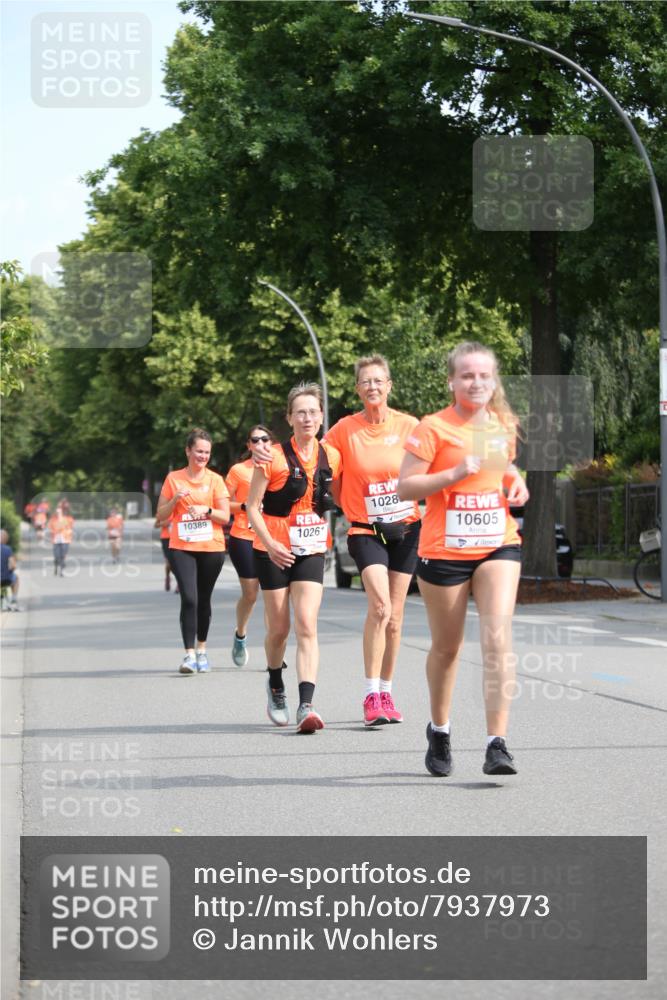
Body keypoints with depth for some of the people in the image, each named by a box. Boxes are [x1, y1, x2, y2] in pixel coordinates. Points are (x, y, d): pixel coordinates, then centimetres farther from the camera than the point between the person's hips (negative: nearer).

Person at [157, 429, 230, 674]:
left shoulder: (215, 480, 4)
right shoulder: (173, 479, 6)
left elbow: (225, 516, 1)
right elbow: (161, 515, 8)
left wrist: (206, 510, -16)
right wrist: (176, 499, -9)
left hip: (211, 548, 1)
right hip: (181, 548, -1)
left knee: (203, 599, 8)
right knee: (189, 598, -15)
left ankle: (201, 649, 25)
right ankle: (189, 654, -15)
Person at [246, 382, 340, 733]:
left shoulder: (331, 457, 3)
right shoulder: (273, 458, -8)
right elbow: (253, 506, -8)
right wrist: (270, 544, -20)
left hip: (311, 550, 2)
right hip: (274, 552, -2)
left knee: (306, 626, -12)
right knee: (279, 628, 7)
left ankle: (306, 706, -20)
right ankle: (275, 687, 35)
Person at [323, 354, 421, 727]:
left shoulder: (409, 426, -2)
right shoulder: (344, 430, -5)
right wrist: (349, 505, 2)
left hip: (405, 528, 2)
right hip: (365, 529, -2)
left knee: (394, 615, 7)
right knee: (380, 606, -21)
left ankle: (386, 693, 20)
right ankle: (371, 695, -16)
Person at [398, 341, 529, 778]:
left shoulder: (503, 426, 8)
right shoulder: (433, 428, -8)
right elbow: (404, 486, -11)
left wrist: (516, 482, 6)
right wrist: (456, 473, -22)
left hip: (498, 545, 3)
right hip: (445, 550, -3)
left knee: (499, 636, -15)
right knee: (447, 647, 10)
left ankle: (498, 743, -17)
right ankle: (439, 731, 35)